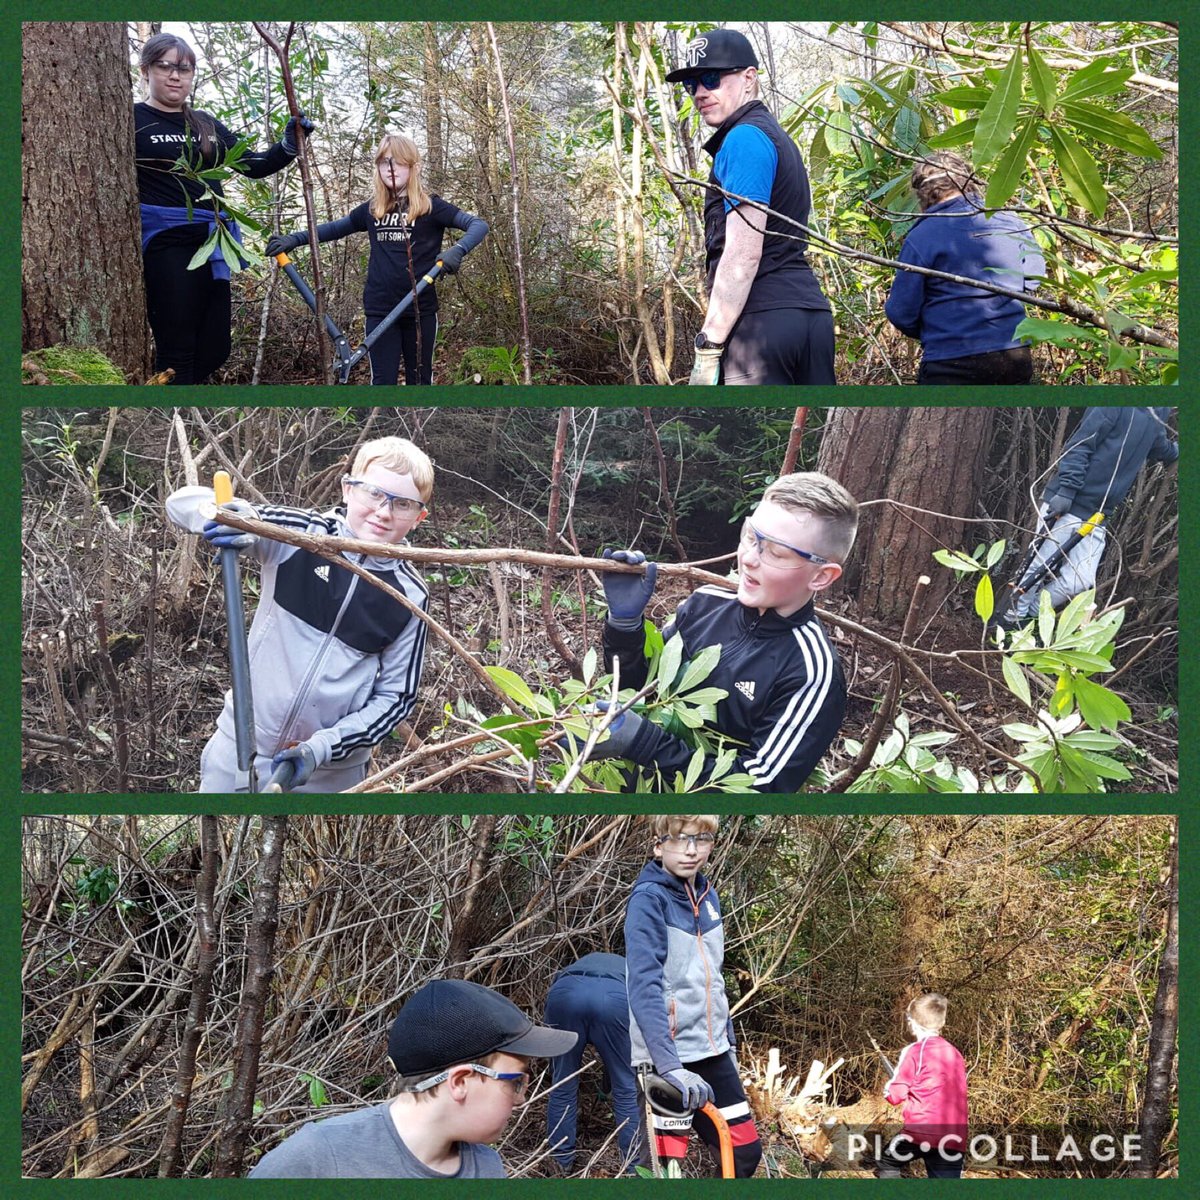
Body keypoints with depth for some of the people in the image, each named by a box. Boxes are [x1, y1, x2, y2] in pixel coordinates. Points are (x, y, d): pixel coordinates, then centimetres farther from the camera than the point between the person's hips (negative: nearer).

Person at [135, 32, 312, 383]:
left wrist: (290, 143, 1)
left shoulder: (206, 125, 16)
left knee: (215, 348, 8)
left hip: (211, 245, 7)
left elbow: (253, 165, 16)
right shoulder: (133, 118, -2)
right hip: (166, 246, -7)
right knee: (177, 352, -5)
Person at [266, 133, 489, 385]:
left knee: (419, 381, 8)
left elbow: (479, 225, -10)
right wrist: (293, 239, 9)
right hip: (380, 310, 2)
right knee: (383, 381, 0)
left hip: (420, 309, -2)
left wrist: (458, 250, -30)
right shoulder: (372, 210, 8)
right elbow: (335, 228, 22)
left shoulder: (430, 206, -3)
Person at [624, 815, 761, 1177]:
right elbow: (644, 986, -26)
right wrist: (668, 1064, -35)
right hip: (667, 1057, -7)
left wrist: (728, 1039, 18)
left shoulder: (707, 896, 8)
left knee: (745, 1152, 8)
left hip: (711, 1052, 7)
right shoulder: (648, 900, -15)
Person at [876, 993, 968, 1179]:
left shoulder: (914, 1051, -5)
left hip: (922, 1132, -4)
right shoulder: (955, 1054, 13)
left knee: (887, 1166, 22)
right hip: (954, 1138, 4)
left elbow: (895, 1095, -3)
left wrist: (888, 1089, 19)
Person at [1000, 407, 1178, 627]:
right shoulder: (1116, 407, -9)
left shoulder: (1155, 425, 16)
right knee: (1039, 566, -1)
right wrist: (1066, 491, -22)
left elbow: (1166, 451, 40)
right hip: (1065, 505, -7)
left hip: (1096, 516, 7)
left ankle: (1028, 618, 11)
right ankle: (1009, 622, 14)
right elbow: (1079, 446, -16)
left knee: (1081, 580, -5)